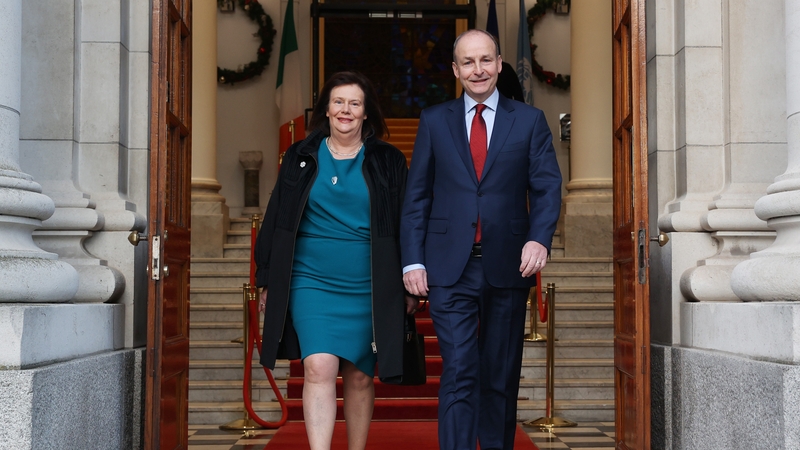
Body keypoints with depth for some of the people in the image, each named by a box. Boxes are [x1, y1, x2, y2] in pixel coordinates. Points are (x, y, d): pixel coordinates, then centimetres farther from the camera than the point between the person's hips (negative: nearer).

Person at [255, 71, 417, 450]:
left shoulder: (388, 162, 6)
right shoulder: (300, 157, 8)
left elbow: (406, 227, 7)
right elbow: (276, 221, 11)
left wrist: (409, 286, 4)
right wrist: (267, 280, 8)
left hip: (368, 288, 0)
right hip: (311, 281, 0)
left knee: (360, 377, 7)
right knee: (319, 369, -14)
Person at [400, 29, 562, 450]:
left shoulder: (530, 120, 7)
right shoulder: (433, 121, 8)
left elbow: (547, 187, 0)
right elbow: (416, 196, 6)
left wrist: (539, 238, -18)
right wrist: (413, 260, -3)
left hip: (508, 267, 1)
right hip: (450, 268, -1)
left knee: (501, 376, 10)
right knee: (459, 373, -7)